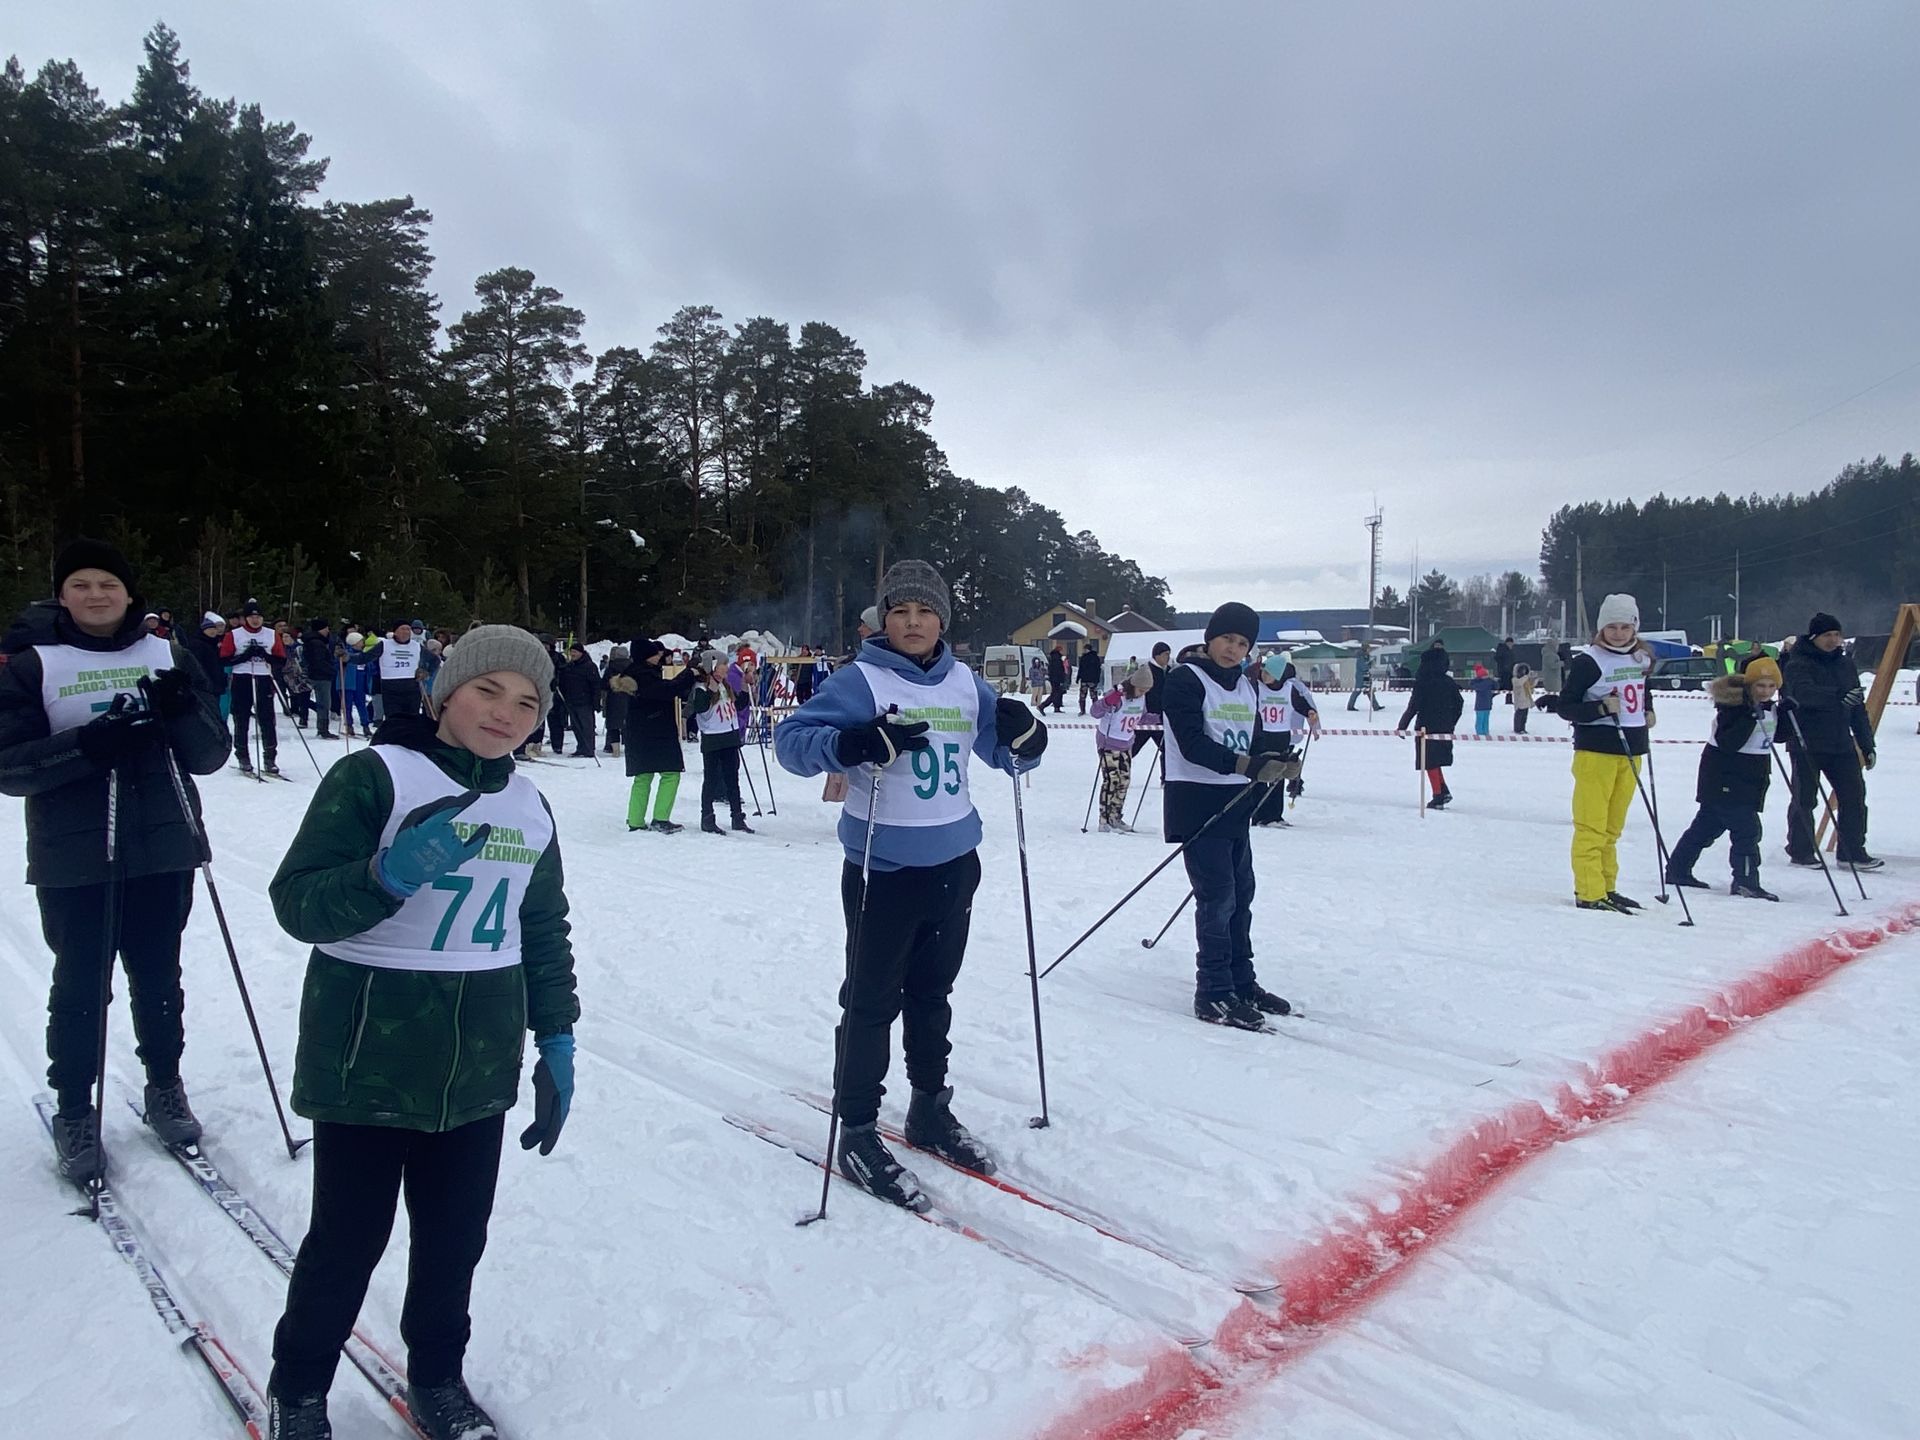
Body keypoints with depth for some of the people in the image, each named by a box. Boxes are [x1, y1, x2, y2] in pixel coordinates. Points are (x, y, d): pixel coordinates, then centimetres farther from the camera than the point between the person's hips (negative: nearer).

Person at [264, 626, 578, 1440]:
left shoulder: (528, 806, 7)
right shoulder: (373, 776, -10)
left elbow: (546, 932, 14)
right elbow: (296, 902, -13)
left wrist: (556, 1040, 12)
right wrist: (388, 874, -31)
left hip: (478, 1063, 5)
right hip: (368, 1055, -4)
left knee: (456, 1234, 15)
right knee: (348, 1238, 9)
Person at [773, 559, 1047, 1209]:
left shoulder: (964, 682, 7)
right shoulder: (860, 680, -10)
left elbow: (1009, 755, 15)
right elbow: (791, 740, -17)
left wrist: (1024, 734, -8)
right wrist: (856, 744, -34)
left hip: (955, 864, 6)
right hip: (883, 869, -5)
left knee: (933, 992, 18)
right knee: (872, 999, 1)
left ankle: (930, 1109, 34)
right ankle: (857, 1132, 15)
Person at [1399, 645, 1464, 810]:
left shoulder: (1422, 682, -13)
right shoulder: (1449, 682, 4)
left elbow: (1413, 707, -14)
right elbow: (1459, 703, 10)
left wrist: (1402, 725, -4)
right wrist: (1450, 724, 21)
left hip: (1427, 730, -6)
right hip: (1445, 731, 6)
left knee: (1430, 764, 2)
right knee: (1436, 761, 21)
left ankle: (1438, 797, 2)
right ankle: (1444, 791, 11)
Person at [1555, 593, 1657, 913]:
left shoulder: (1641, 659, 11)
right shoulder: (1587, 661, -9)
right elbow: (1564, 706, -9)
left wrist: (1647, 712, 12)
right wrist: (1600, 708, -23)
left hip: (1630, 750, 7)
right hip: (1595, 750, -7)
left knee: (1612, 827, 14)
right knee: (1591, 826, -6)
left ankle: (1606, 887, 22)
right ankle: (1590, 893, -3)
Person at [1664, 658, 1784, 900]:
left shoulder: (1770, 707, 10)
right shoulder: (1733, 705, -16)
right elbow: (1727, 743, -24)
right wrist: (1750, 718, -34)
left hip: (1751, 778, 9)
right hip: (1725, 777, -9)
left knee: (1707, 824, 14)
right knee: (1746, 827, -13)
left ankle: (1678, 870, 22)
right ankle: (1746, 881, -10)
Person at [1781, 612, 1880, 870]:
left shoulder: (1845, 664, 14)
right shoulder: (1797, 665, -6)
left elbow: (1858, 708, 18)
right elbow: (1803, 693, -28)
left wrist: (1867, 744, 16)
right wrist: (1838, 696, -45)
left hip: (1841, 743, 6)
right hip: (1806, 744, -6)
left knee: (1854, 795, 2)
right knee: (1805, 798, 0)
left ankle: (1853, 852, 11)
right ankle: (1800, 851, 12)